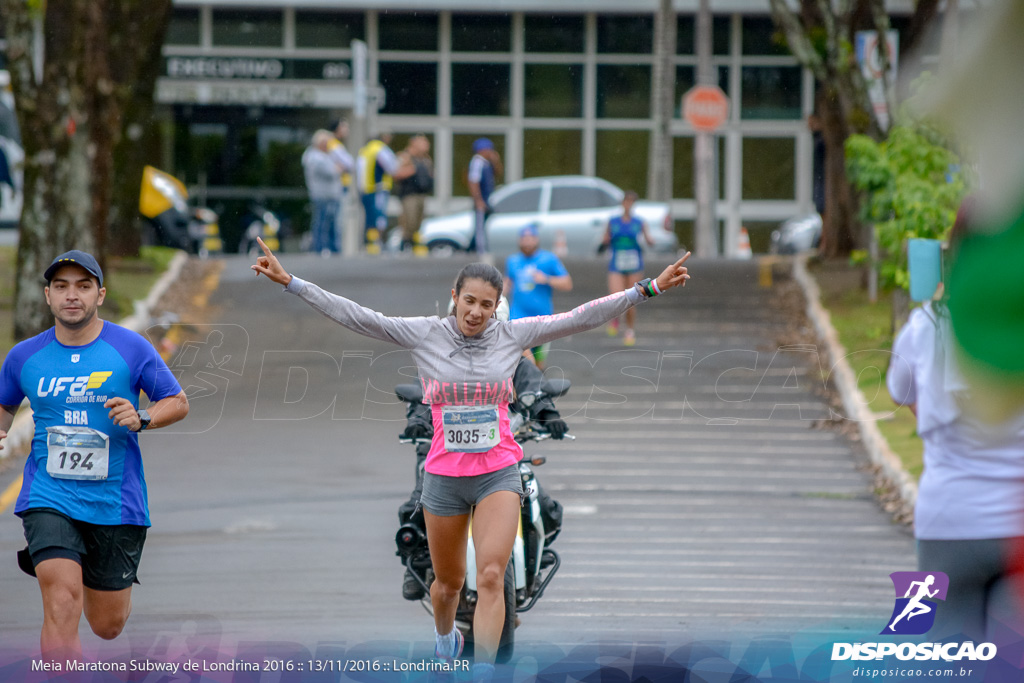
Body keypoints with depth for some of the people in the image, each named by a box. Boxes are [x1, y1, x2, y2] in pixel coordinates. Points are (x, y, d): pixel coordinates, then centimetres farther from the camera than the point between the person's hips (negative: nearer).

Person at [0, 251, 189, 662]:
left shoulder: (131, 349, -4)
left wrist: (141, 419, -16)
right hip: (49, 499, 0)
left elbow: (178, 403, 4)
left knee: (108, 625, 11)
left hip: (114, 502, 0)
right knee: (62, 600, -24)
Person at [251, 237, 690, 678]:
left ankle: (482, 675, -18)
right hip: (443, 475, 1)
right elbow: (355, 316, -7)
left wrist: (648, 289, -5)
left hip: (499, 474, -1)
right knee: (449, 582, 15)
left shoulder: (513, 336, -1)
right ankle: (445, 638, 47)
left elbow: (582, 317, -1)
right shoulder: (424, 335, -4)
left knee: (491, 577, -15)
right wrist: (290, 282, -13)